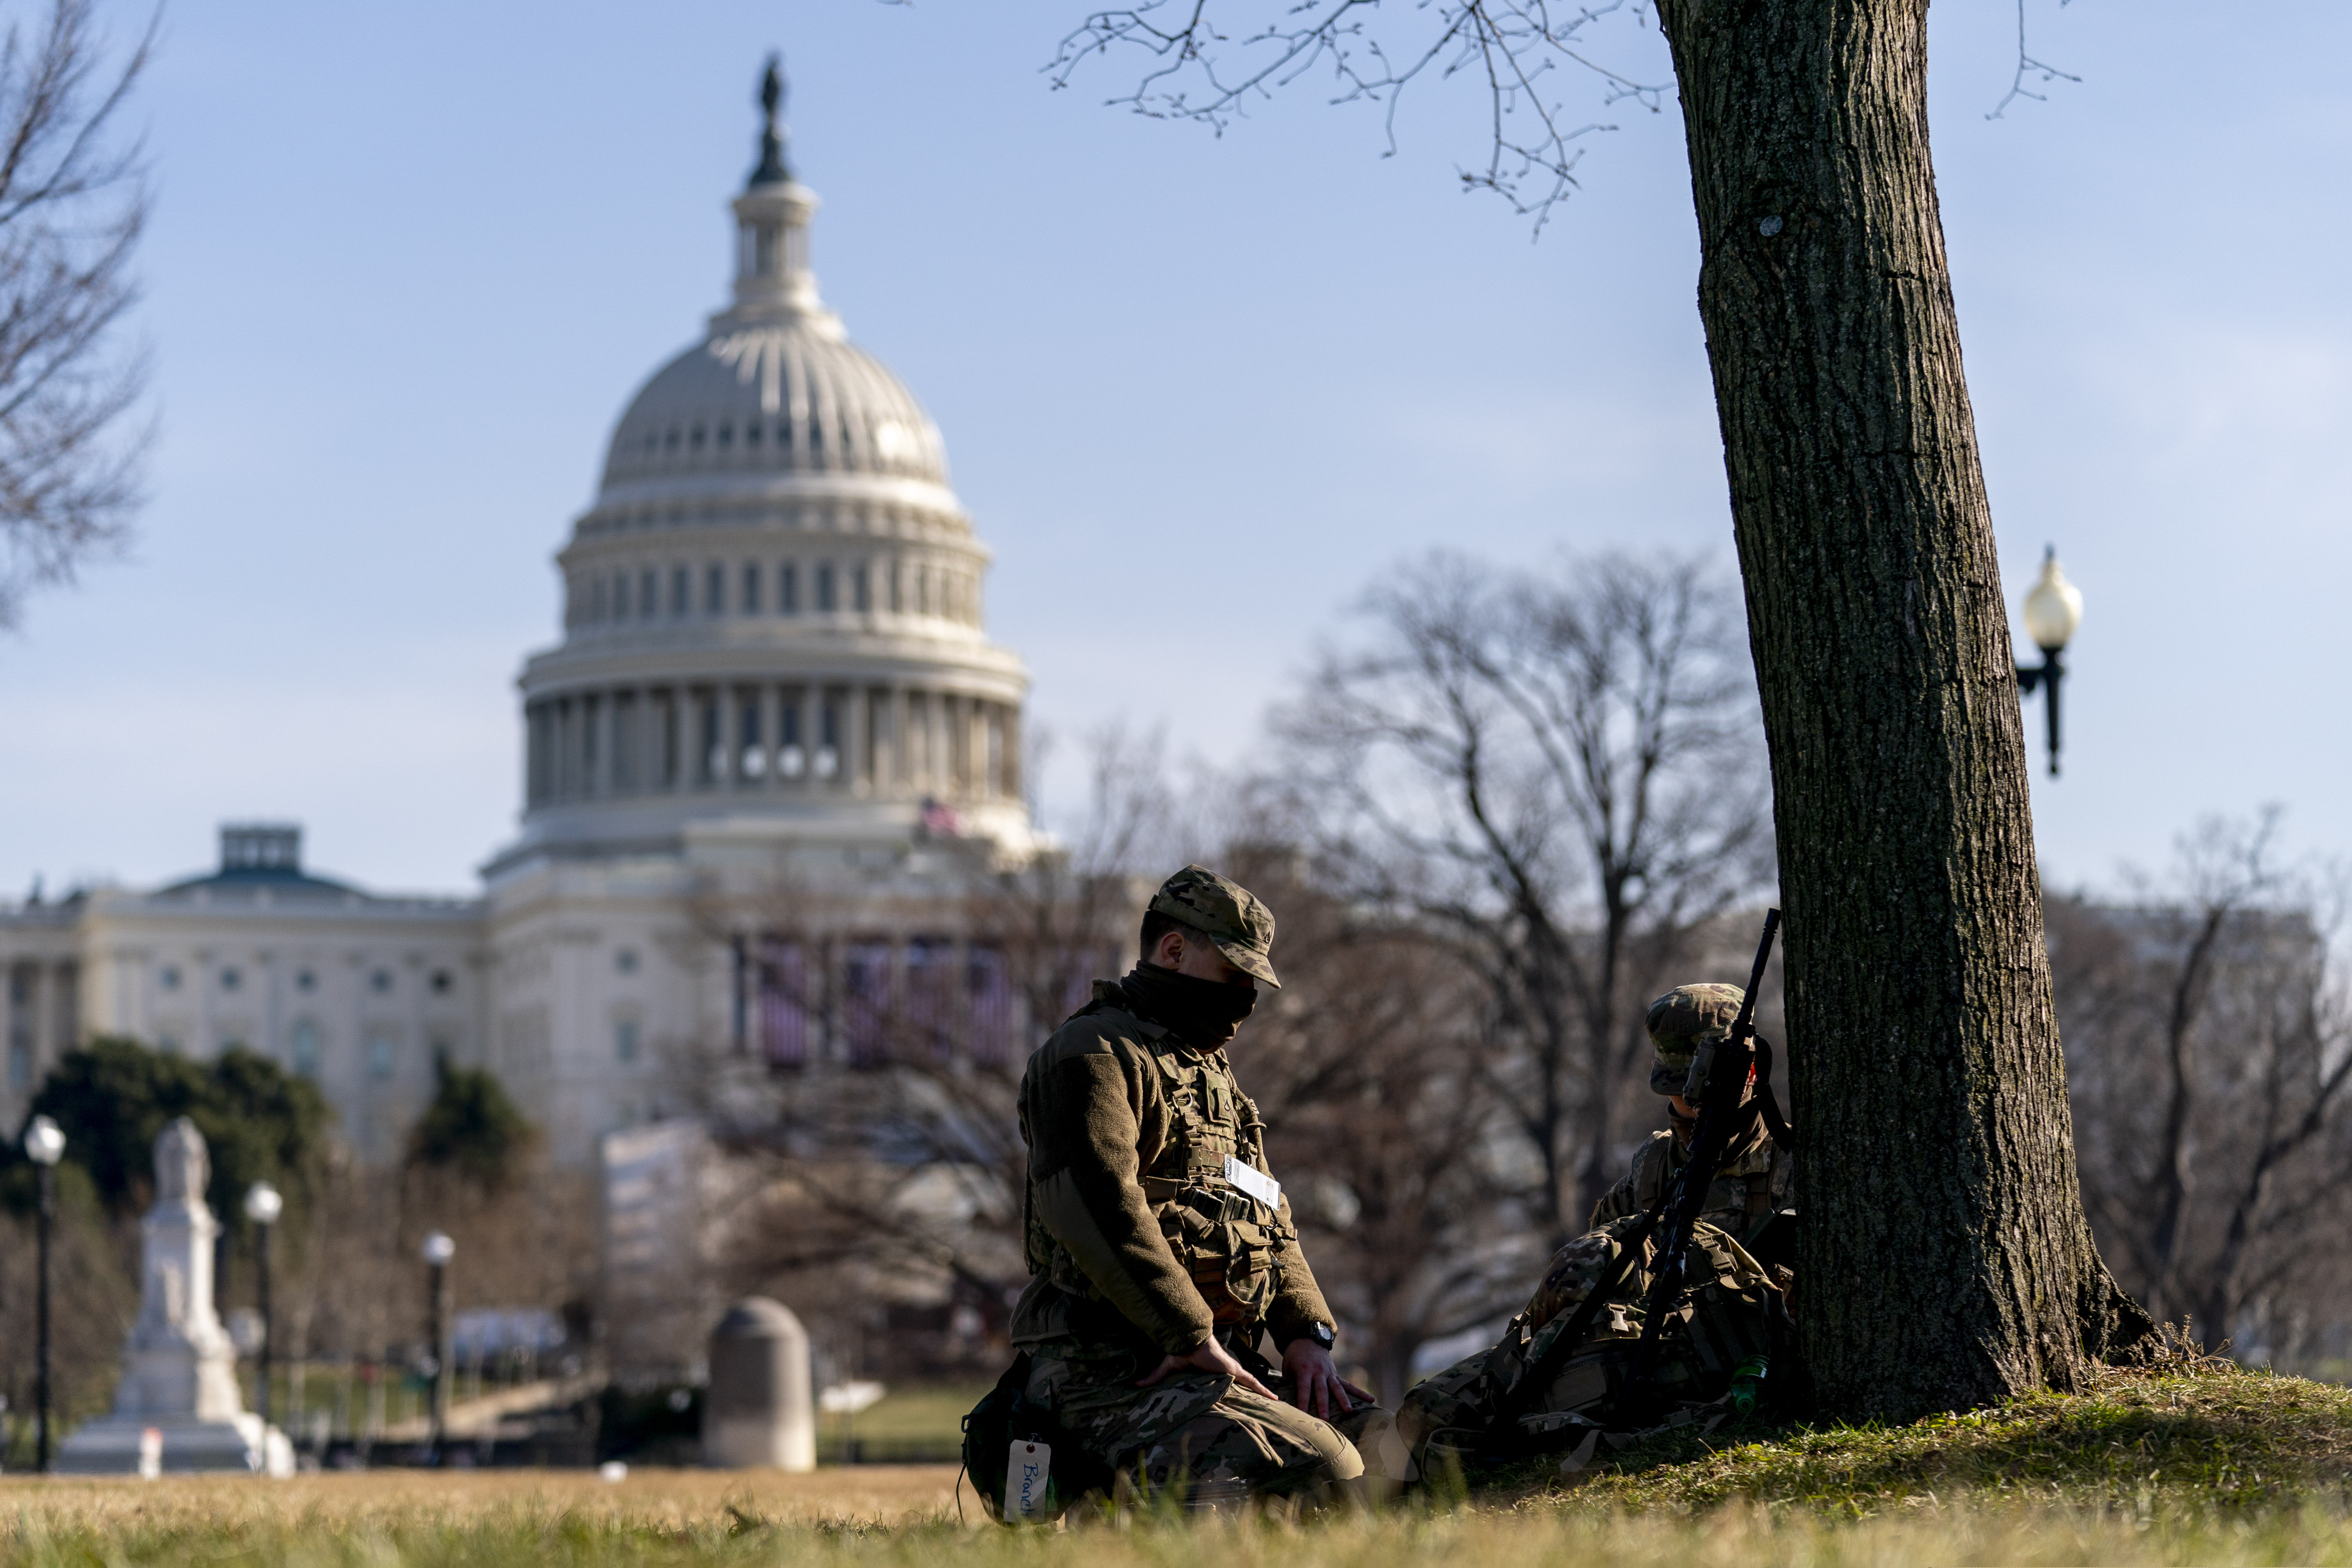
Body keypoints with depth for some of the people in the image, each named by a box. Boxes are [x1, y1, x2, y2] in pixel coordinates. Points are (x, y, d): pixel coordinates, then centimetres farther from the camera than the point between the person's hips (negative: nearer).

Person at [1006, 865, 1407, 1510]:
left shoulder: (1211, 1072, 28)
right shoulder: (1094, 1054, -5)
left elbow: (1269, 1221, 28)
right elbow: (1095, 1201, -20)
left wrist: (1305, 1333, 9)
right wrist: (1192, 1337, -21)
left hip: (1212, 1357, 10)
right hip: (1112, 1373, -10)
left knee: (1382, 1445, -2)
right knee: (1323, 1471, -27)